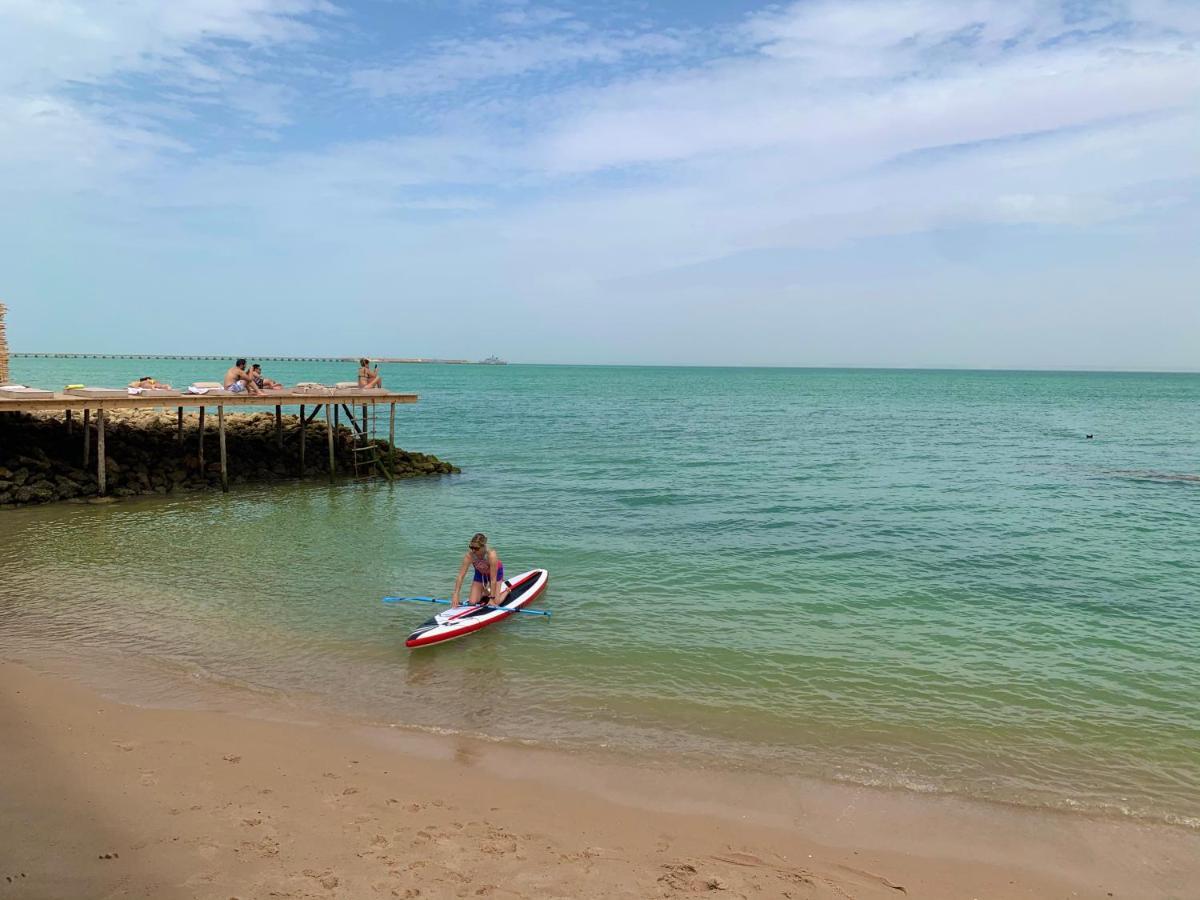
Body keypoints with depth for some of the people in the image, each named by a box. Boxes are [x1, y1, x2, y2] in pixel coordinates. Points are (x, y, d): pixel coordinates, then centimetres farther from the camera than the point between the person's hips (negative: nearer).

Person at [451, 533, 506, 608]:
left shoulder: (491, 555, -41)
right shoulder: (469, 555, -33)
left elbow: (493, 579, -36)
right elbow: (461, 576, -30)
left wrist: (492, 598, -34)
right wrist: (455, 595, -36)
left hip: (496, 572, -3)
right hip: (480, 573, 3)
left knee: (496, 602, -13)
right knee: (473, 602, -6)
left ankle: (507, 590, 19)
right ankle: (485, 593, 27)